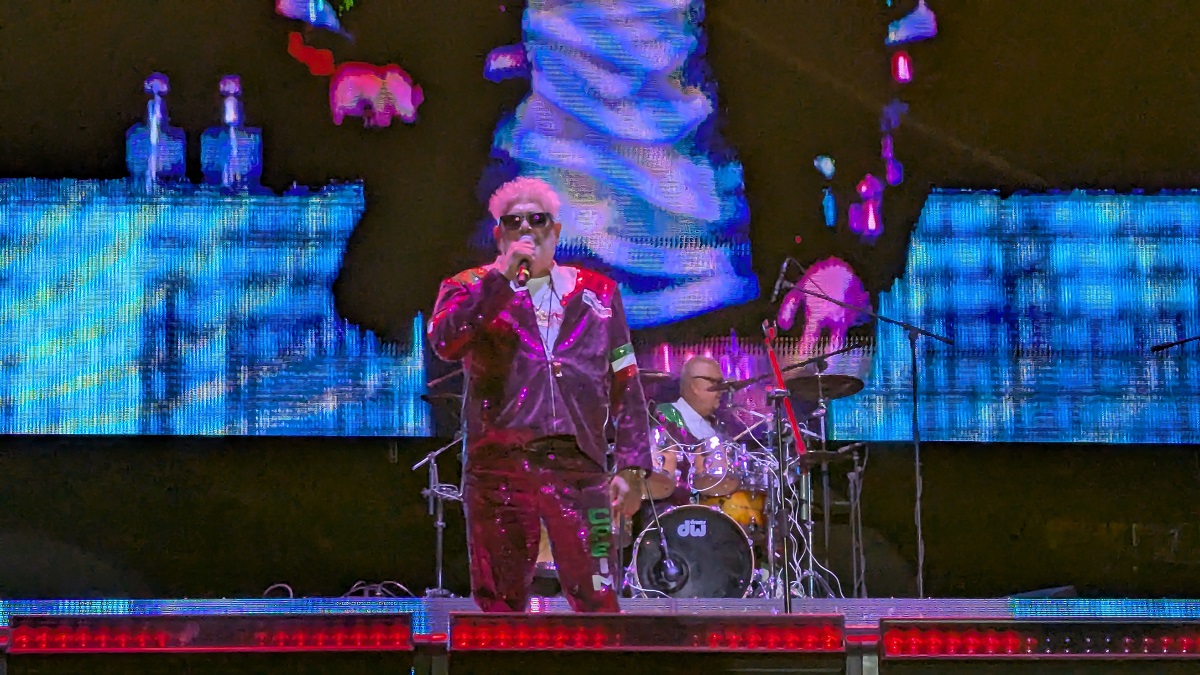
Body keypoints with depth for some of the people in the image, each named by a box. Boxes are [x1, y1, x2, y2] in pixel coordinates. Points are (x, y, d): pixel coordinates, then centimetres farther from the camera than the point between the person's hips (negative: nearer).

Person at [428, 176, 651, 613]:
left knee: (598, 601, -8)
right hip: (499, 463, 0)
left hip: (580, 466, 1)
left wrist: (630, 463, 5)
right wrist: (501, 277, -9)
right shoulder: (471, 290, 12)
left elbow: (625, 386, 14)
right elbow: (445, 343, -10)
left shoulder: (597, 293, 16)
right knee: (501, 604, 1)